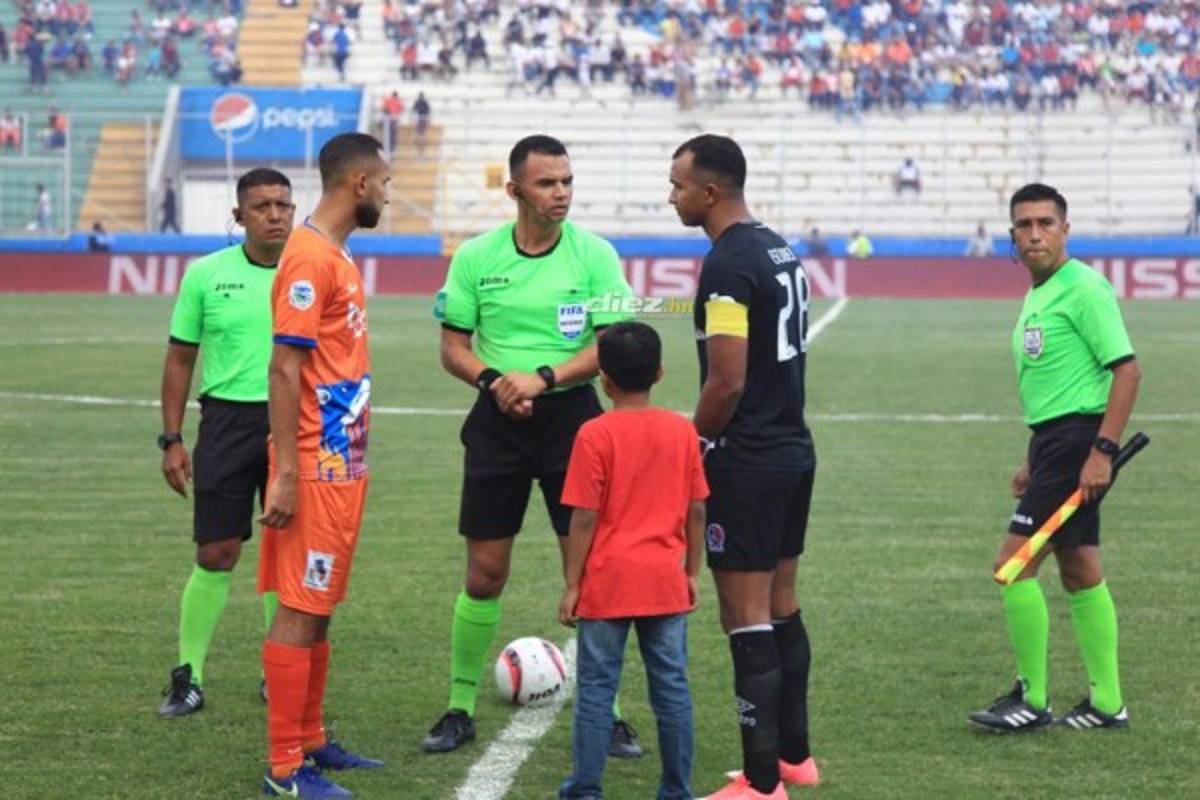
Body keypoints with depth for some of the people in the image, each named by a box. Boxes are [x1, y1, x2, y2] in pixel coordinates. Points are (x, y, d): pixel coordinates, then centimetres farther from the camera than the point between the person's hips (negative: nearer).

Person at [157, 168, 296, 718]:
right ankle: (188, 676, 6)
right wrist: (172, 439, 2)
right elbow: (180, 359, 7)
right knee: (216, 554, -4)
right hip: (228, 419, -1)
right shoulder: (207, 275, 1)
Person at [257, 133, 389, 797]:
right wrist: (286, 474, -21)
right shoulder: (310, 259, -16)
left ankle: (309, 742, 23)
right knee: (300, 612, -6)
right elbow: (284, 370, -19)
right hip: (319, 468, -10)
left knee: (320, 610, 15)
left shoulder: (337, 257, 14)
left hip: (343, 463, 10)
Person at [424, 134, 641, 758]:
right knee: (484, 573, 4)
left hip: (571, 413, -1)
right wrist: (493, 381, -16)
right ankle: (459, 709, 15)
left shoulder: (595, 255, -4)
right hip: (497, 422, 1)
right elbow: (453, 347, 3)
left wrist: (543, 377, -20)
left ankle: (606, 713, 6)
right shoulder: (476, 256, 0)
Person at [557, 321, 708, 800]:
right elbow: (696, 510, 4)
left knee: (596, 687, 5)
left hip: (607, 583, -3)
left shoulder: (595, 435, -11)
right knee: (671, 687, 9)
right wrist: (691, 572, 14)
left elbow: (584, 518, -11)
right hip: (666, 581, 3)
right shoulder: (682, 431, 1)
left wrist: (571, 585, -4)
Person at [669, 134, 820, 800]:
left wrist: (691, 445, -8)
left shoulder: (727, 265, -19)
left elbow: (727, 382, -22)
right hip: (794, 448, 10)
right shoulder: (781, 250, 12)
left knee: (747, 618, -5)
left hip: (747, 463, -10)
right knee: (781, 606, 18)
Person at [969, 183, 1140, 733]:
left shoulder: (1083, 287, -13)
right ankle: (1106, 703, 16)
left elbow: (1126, 369, -17)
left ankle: (1031, 700, -1)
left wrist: (1102, 451, -22)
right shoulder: (1037, 295, 16)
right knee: (1079, 569, 11)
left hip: (1076, 440, -10)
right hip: (1052, 440, 10)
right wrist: (1034, 461, 24)